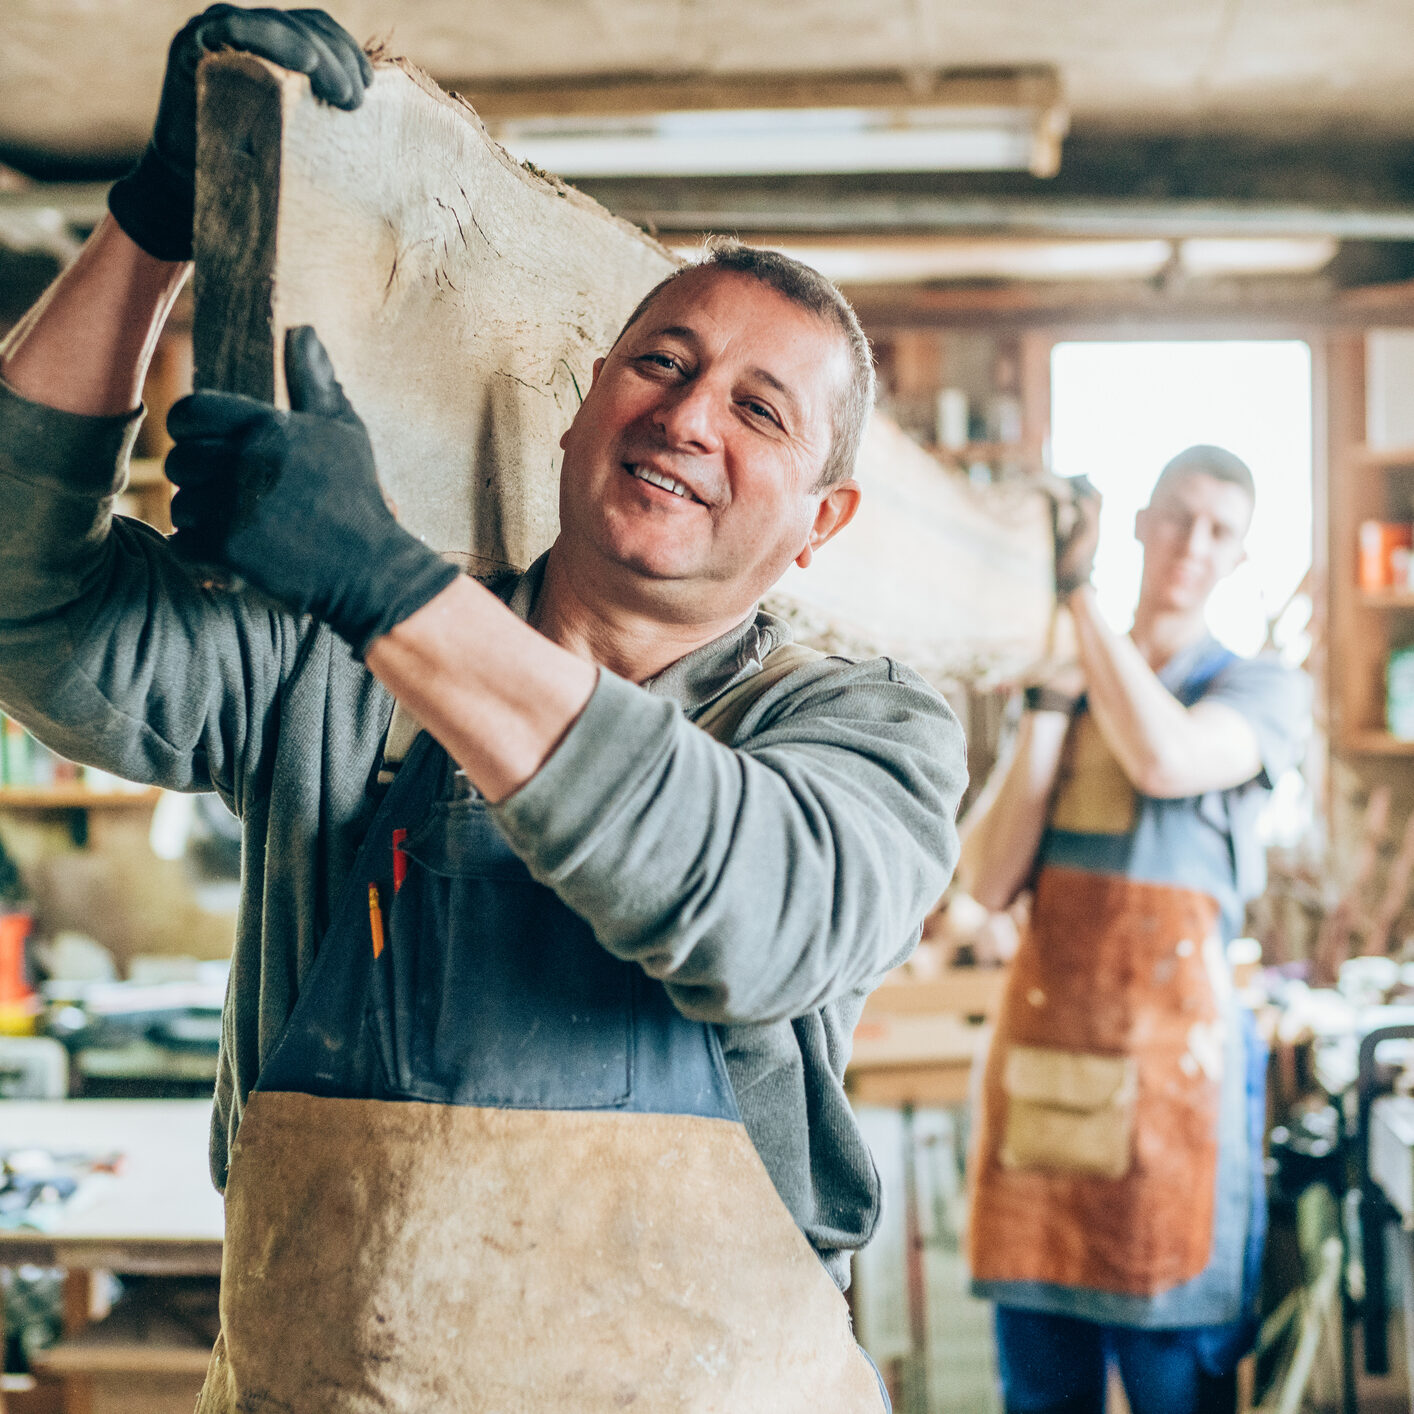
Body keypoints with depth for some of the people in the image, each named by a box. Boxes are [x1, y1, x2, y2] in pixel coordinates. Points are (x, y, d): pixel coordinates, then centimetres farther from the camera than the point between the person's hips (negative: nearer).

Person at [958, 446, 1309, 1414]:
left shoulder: (1263, 689, 5)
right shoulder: (1066, 690, 14)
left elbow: (1166, 759, -20)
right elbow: (990, 880, 1)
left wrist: (1079, 593, -11)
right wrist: (1050, 700, -3)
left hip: (1171, 1059, -3)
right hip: (1040, 1052, 4)